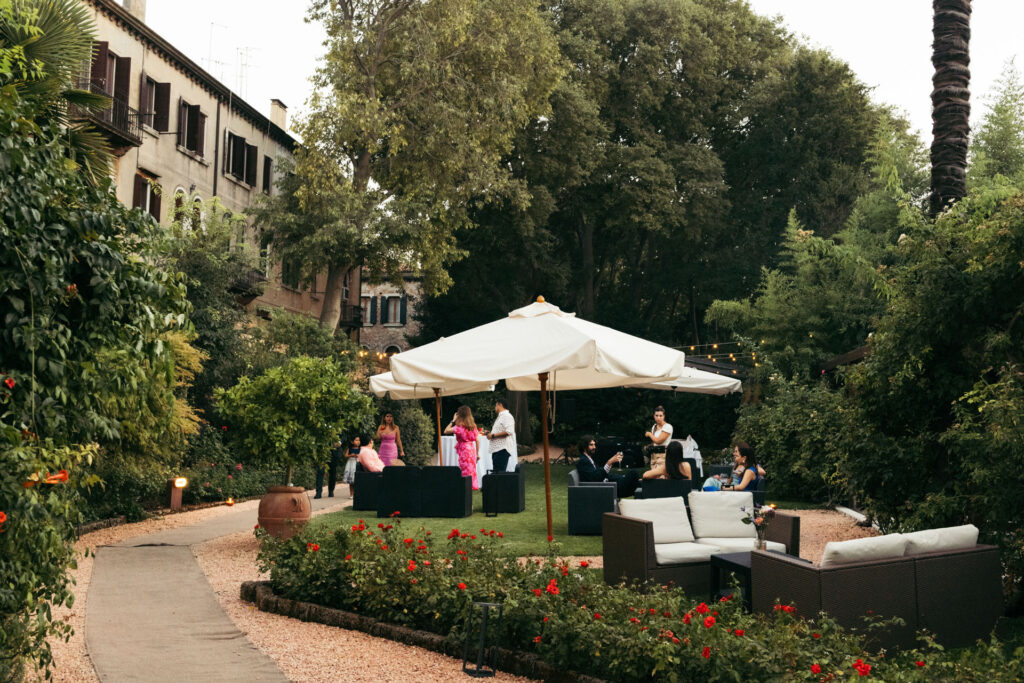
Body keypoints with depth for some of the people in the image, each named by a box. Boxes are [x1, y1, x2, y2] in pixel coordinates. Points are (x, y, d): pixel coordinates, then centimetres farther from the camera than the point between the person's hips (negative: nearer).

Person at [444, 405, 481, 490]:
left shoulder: (460, 426, -12)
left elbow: (446, 431, -13)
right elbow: (477, 440, 8)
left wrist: (453, 420, -4)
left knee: (465, 471, -2)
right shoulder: (473, 426, 7)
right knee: (472, 470, 13)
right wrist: (477, 453, 15)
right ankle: (474, 486, 15)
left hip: (464, 450, -6)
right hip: (472, 449, 6)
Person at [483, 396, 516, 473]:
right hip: (496, 449, 10)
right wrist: (489, 433, 17)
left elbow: (509, 431, -22)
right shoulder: (499, 417, 24)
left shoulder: (507, 416, -9)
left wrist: (493, 435, -17)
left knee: (500, 472, -14)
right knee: (495, 472, 7)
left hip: (503, 449, -10)